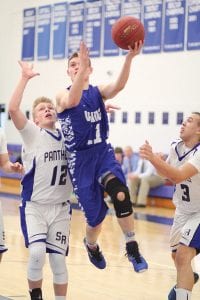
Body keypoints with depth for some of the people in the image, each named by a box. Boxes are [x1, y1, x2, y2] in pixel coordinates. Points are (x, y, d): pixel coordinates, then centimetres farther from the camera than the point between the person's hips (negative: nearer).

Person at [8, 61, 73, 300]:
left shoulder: (66, 135, 6)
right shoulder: (32, 134, -5)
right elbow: (13, 109, -21)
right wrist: (25, 78, -24)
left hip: (61, 207, 4)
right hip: (34, 205, -4)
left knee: (58, 258, 5)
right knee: (37, 252, -20)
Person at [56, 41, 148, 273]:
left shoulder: (98, 92, 5)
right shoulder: (63, 95, -2)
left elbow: (119, 85, -18)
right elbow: (72, 101, -29)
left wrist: (129, 57, -37)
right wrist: (81, 69, -43)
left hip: (103, 152, 2)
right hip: (80, 158, -1)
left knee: (120, 194, -28)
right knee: (95, 215, 3)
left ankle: (132, 248, -17)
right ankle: (91, 246, 38)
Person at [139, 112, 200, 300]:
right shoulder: (176, 147, -5)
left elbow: (179, 176, -41)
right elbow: (167, 173, 12)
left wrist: (153, 157, -47)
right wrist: (152, 157, -6)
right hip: (183, 210, 8)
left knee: (183, 255, -24)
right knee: (176, 254, 23)